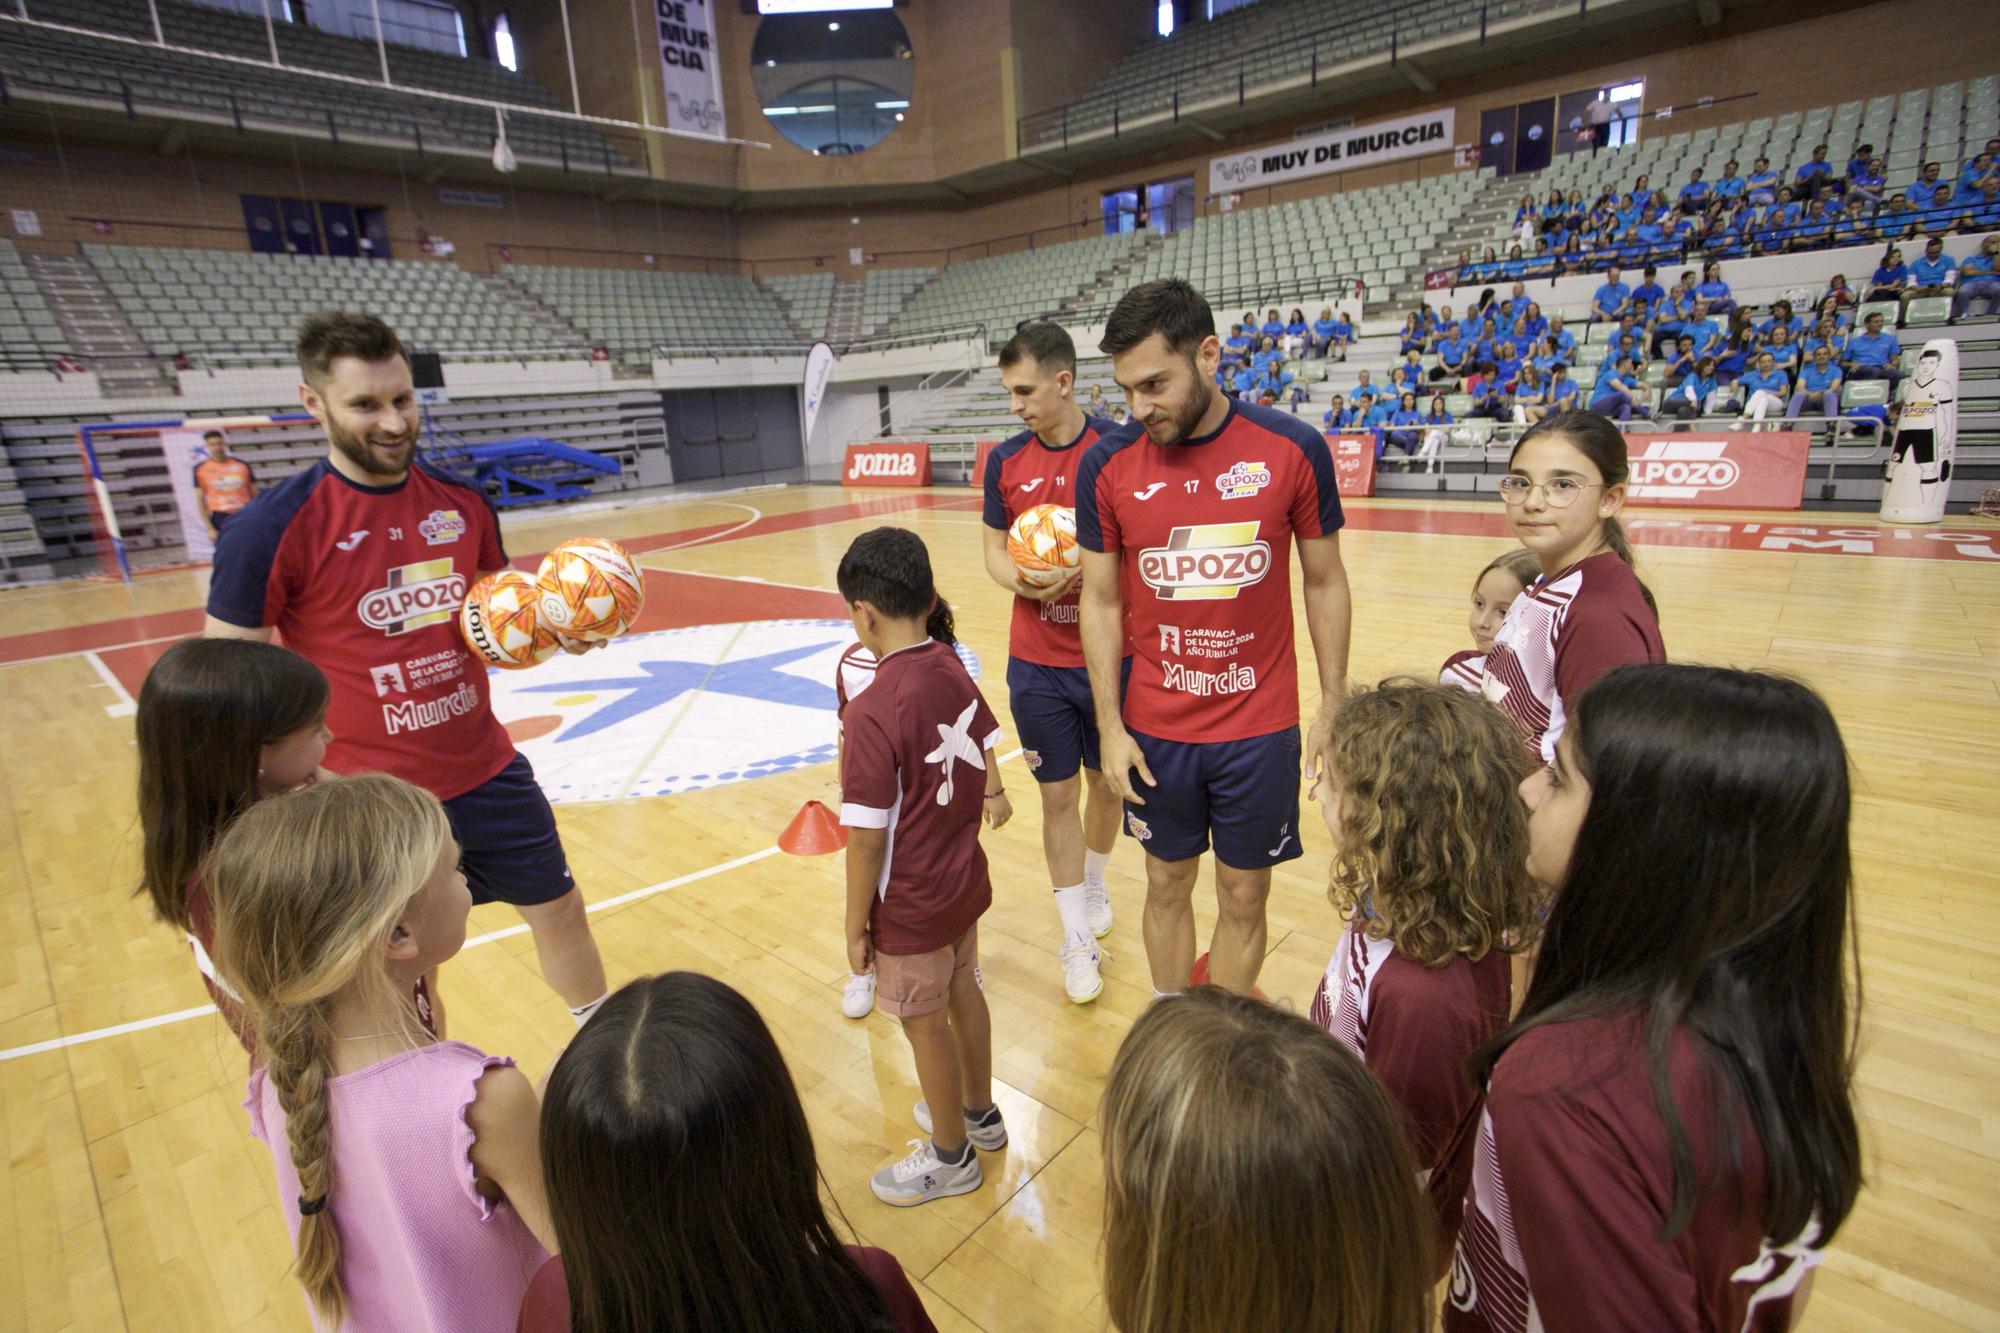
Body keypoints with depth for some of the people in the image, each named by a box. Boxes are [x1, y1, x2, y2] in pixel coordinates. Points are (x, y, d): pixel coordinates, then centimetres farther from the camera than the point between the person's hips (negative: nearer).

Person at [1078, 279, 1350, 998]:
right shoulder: (1108, 464, -6)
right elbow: (1101, 601, 0)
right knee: (1168, 885, 17)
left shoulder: (1293, 448, -9)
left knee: (1243, 897, 13)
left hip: (1261, 729, 0)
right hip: (1154, 730, 1)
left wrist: (1333, 703, 2)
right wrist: (1110, 727, -2)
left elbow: (1325, 581, 2)